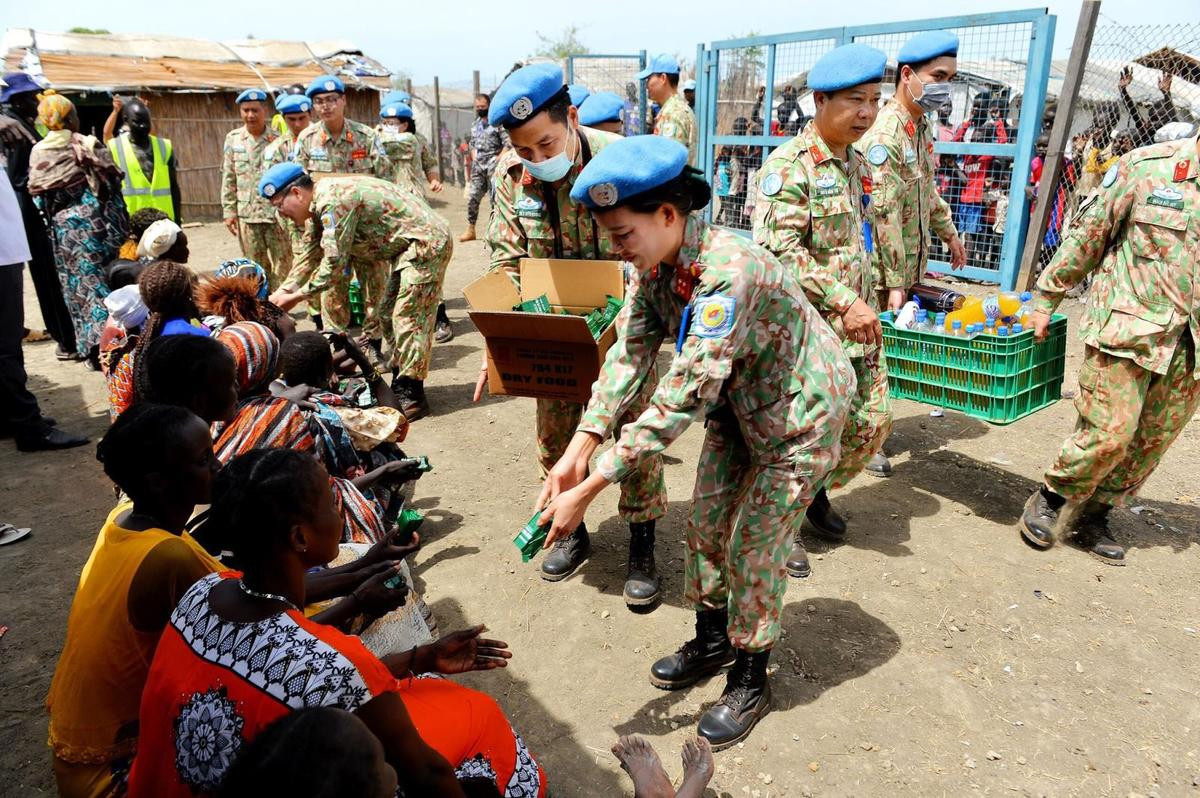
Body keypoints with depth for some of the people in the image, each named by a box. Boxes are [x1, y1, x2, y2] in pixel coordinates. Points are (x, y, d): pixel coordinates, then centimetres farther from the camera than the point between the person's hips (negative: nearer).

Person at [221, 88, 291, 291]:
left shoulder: (278, 139, 0)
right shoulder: (233, 139, 9)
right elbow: (228, 178, 10)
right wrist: (229, 211, 5)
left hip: (276, 213, -3)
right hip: (247, 214, 3)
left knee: (282, 263, 0)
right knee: (256, 267, 10)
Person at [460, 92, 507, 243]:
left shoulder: (497, 122, -5)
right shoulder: (475, 124, 16)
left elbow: (507, 144, -10)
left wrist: (498, 159, -15)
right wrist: (473, 158, 11)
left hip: (492, 164, -6)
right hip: (478, 165, 6)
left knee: (494, 198, -5)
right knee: (472, 197, 5)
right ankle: (470, 230, 14)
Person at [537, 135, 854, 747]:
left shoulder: (728, 272, -38)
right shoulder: (655, 264, -12)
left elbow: (683, 396, -42)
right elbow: (629, 352, -17)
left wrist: (589, 489, -42)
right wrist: (579, 449, -29)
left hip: (800, 411, -8)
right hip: (736, 405, 8)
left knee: (752, 547, -1)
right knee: (705, 524, 14)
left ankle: (750, 683, 22)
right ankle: (711, 641, 37)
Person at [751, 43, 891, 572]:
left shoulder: (855, 163, 12)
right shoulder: (788, 165, -15)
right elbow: (779, 249, -25)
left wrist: (866, 303, 17)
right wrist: (844, 303, -26)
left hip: (856, 324, 8)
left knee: (872, 420, 14)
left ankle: (815, 491, 37)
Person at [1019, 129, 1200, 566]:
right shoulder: (1148, 167, -5)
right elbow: (1088, 235, 0)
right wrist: (1046, 297, 2)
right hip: (1126, 330, -5)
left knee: (1151, 442, 10)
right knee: (1108, 433, -7)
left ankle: (1093, 516, 26)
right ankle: (1049, 501, 16)